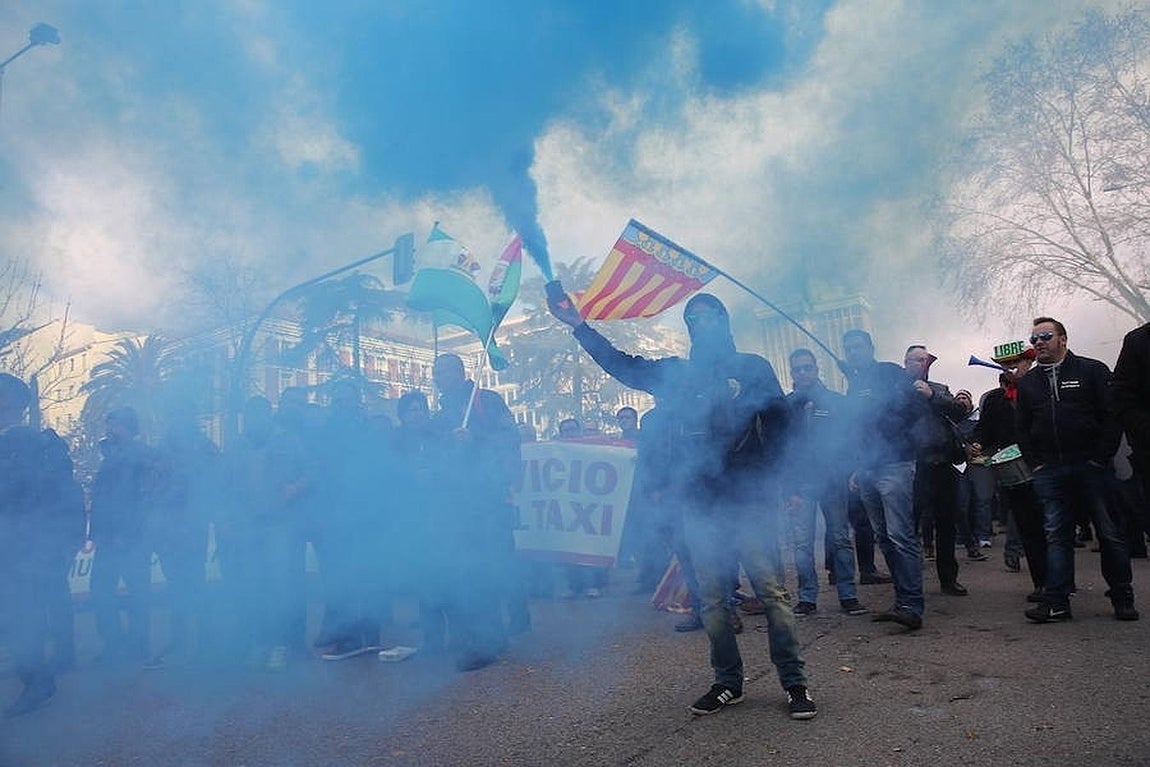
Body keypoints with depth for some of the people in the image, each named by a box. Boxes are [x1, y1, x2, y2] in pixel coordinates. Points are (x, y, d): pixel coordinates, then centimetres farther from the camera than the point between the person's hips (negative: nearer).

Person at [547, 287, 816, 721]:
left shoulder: (753, 368, 7)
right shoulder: (675, 372, 15)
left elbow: (779, 423, 2)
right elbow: (621, 365, 9)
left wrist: (770, 478, -11)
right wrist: (578, 325, 0)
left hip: (749, 499, -3)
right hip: (699, 503, 3)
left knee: (770, 590, -5)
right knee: (711, 598, 7)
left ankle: (795, 683, 6)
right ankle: (728, 682, 19)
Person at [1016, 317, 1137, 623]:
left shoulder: (1092, 370, 4)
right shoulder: (1027, 383, 15)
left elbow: (1112, 415, -2)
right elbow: (1023, 428, 17)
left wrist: (1101, 458, -9)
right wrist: (1035, 464, 6)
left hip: (1091, 466, -3)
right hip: (1049, 472, 3)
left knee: (1110, 532, 2)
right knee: (1056, 536, 1)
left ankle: (1123, 599, 13)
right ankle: (1056, 602, 1)